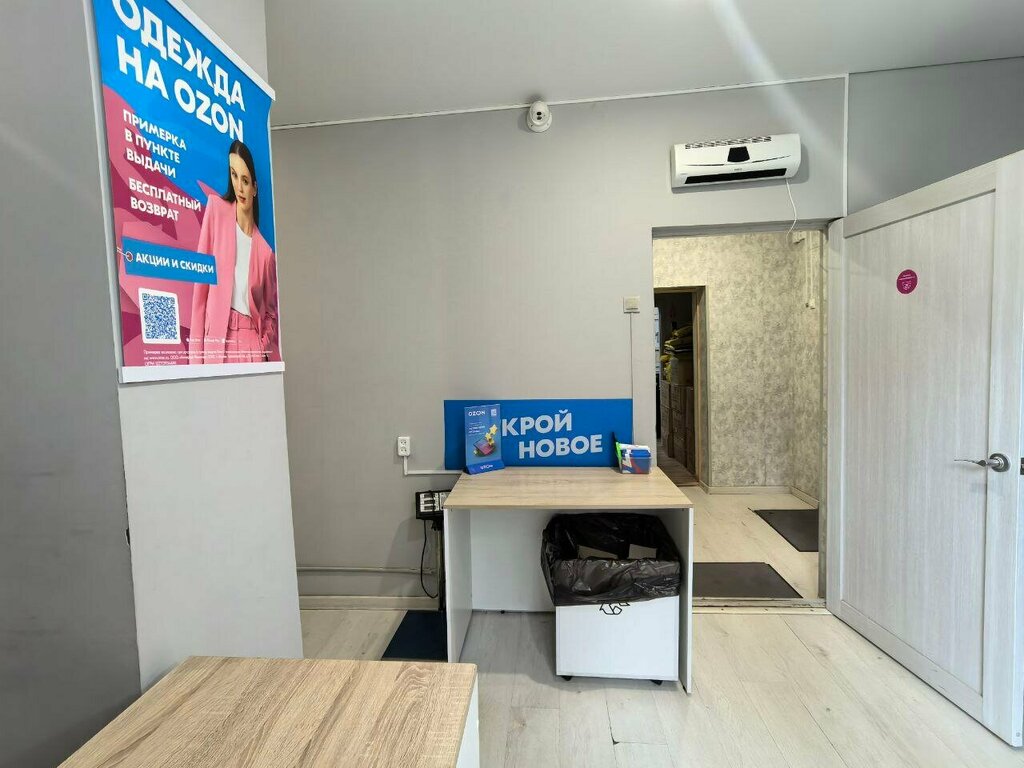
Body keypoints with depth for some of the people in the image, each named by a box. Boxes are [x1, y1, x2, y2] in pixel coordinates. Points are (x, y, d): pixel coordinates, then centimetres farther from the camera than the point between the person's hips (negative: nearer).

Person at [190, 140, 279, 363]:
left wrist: (267, 352, -5)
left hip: (252, 344, 1)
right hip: (216, 340, -1)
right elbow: (200, 283, 1)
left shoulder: (265, 250, 2)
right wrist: (195, 350, -2)